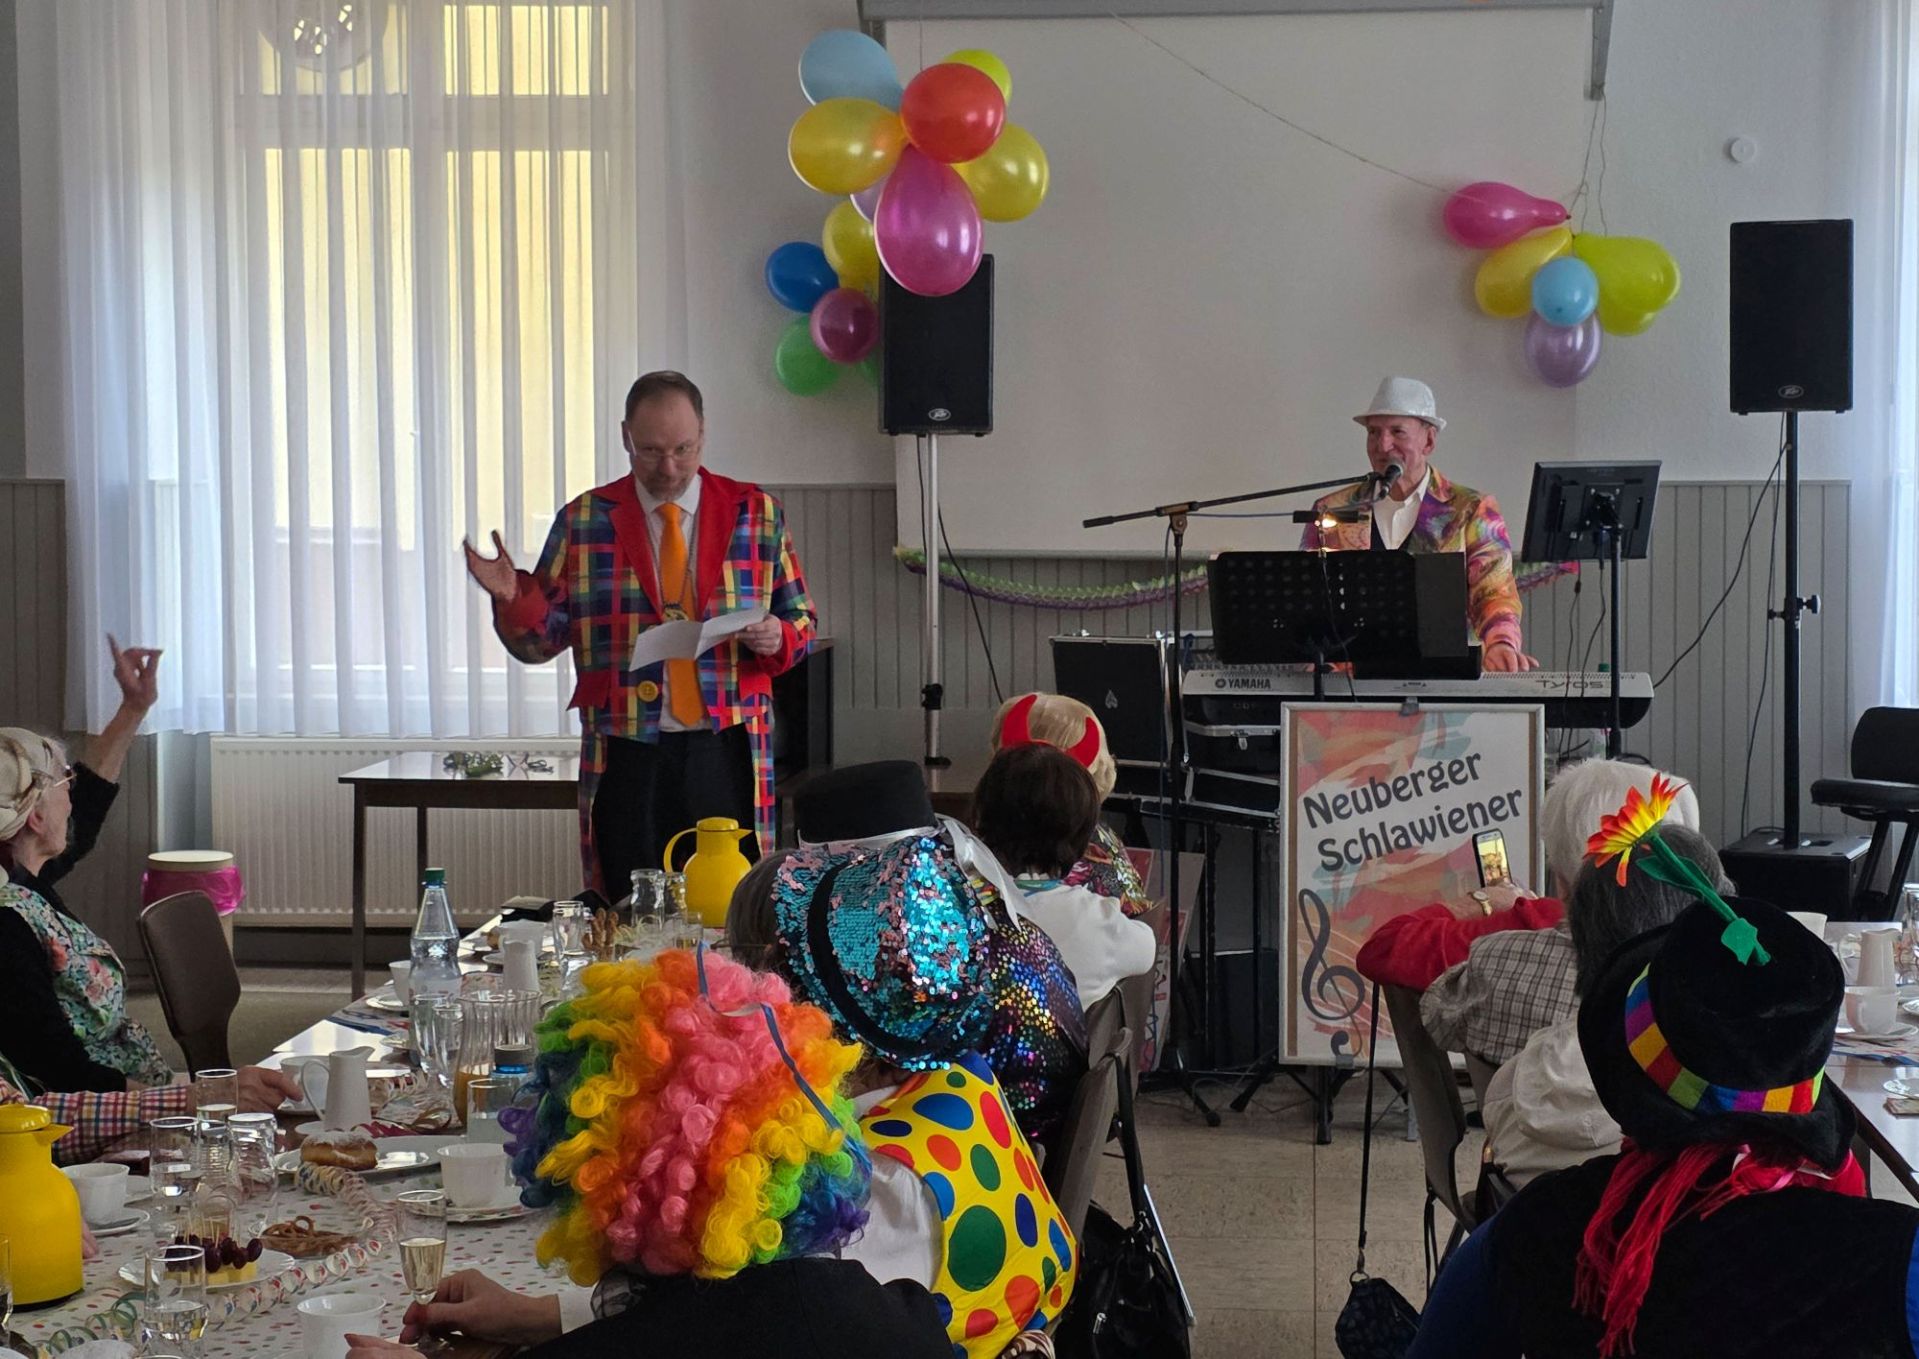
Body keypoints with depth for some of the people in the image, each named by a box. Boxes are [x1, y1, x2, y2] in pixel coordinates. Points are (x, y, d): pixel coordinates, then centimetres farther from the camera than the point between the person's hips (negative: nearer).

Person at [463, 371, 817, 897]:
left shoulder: (757, 513, 7)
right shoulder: (582, 522, 6)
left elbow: (800, 620, 12)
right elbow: (543, 638, 6)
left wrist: (778, 637, -10)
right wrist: (513, 597, -14)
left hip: (726, 750, 0)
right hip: (626, 754, 0)